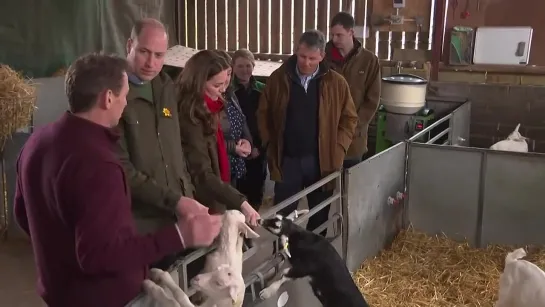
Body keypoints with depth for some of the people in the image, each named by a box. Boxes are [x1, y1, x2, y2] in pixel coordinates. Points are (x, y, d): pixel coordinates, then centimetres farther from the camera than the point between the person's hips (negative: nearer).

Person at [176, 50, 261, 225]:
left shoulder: (206, 110, 5)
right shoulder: (189, 118, -23)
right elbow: (202, 174, -29)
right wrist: (240, 203, -34)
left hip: (213, 202, 9)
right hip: (202, 206, -9)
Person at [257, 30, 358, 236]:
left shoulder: (336, 83, -3)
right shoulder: (278, 78, -1)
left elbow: (349, 118, 4)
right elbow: (264, 113, 6)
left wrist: (338, 148, -6)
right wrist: (270, 144, -2)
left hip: (322, 161, 0)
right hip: (287, 160, 0)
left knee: (320, 215, 14)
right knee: (282, 215, 7)